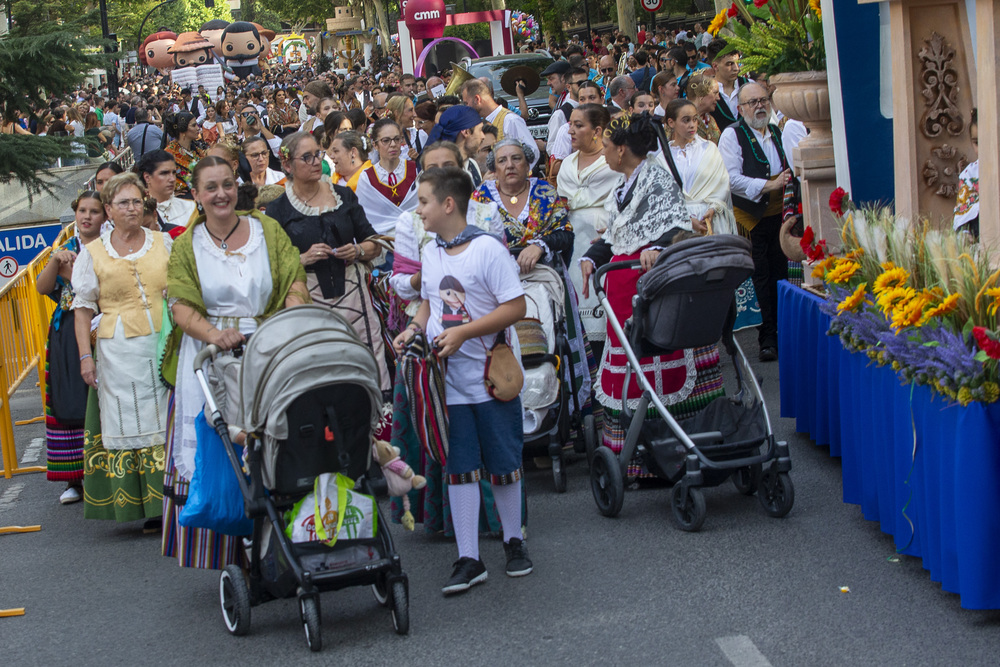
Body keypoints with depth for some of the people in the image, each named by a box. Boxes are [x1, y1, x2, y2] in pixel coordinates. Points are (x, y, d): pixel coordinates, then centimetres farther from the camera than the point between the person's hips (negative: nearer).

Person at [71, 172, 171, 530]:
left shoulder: (164, 242, 9)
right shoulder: (93, 253, 6)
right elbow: (84, 308, 7)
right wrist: (85, 355, -2)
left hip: (165, 346, 1)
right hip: (119, 352, -1)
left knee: (169, 421, 0)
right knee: (130, 424, -1)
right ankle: (148, 508, 4)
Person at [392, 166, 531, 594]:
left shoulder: (488, 248, -12)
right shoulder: (431, 254, 9)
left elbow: (515, 307, -15)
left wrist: (463, 332, -19)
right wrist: (414, 329, 3)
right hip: (450, 381, 5)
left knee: (503, 464, 7)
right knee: (459, 468, 4)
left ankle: (514, 541, 26)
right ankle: (468, 560, 7)